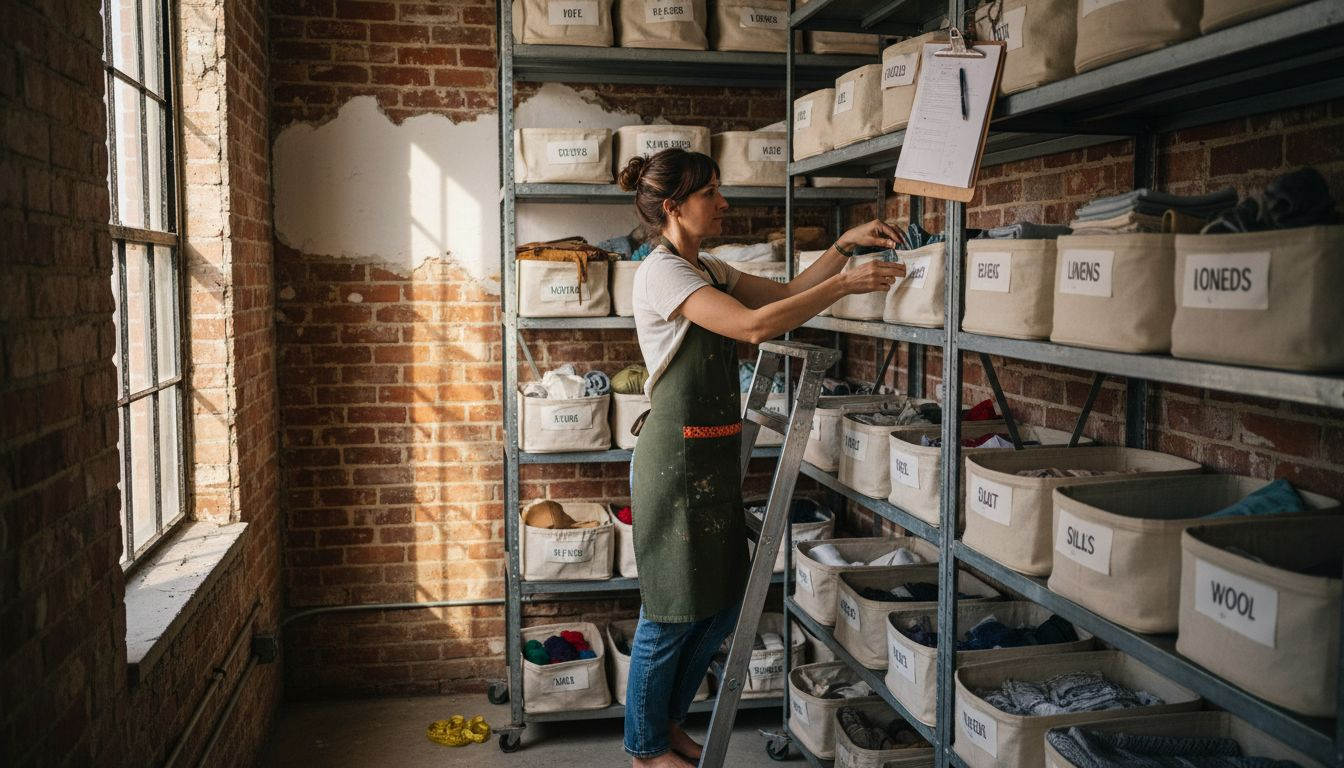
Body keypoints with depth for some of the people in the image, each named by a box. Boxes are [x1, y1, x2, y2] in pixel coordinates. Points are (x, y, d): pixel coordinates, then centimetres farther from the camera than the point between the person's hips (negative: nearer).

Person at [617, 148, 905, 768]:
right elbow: (755, 325, -26)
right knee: (672, 612, 3)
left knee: (720, 604, 15)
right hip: (677, 457, -9)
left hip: (714, 459, 9)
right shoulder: (661, 272, -16)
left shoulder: (706, 270, 14)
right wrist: (846, 283, -22)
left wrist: (845, 244, 3)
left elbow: (787, 293, 14)